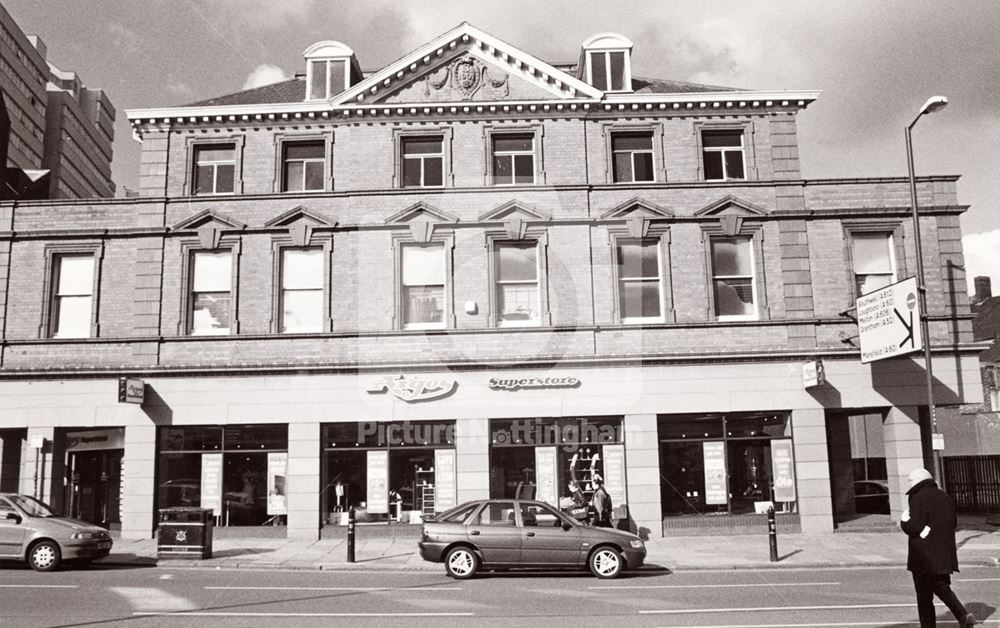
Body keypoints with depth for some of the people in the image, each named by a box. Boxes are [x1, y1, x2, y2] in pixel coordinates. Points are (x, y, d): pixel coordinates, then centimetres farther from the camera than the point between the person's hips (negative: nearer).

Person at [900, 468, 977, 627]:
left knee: (924, 595, 4)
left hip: (924, 556, -7)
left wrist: (904, 522, -2)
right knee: (942, 587, 18)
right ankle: (963, 615, -1)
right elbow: (953, 523, 19)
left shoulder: (918, 498, -15)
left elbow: (915, 528, -19)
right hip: (945, 554, 7)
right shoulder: (944, 497, 9)